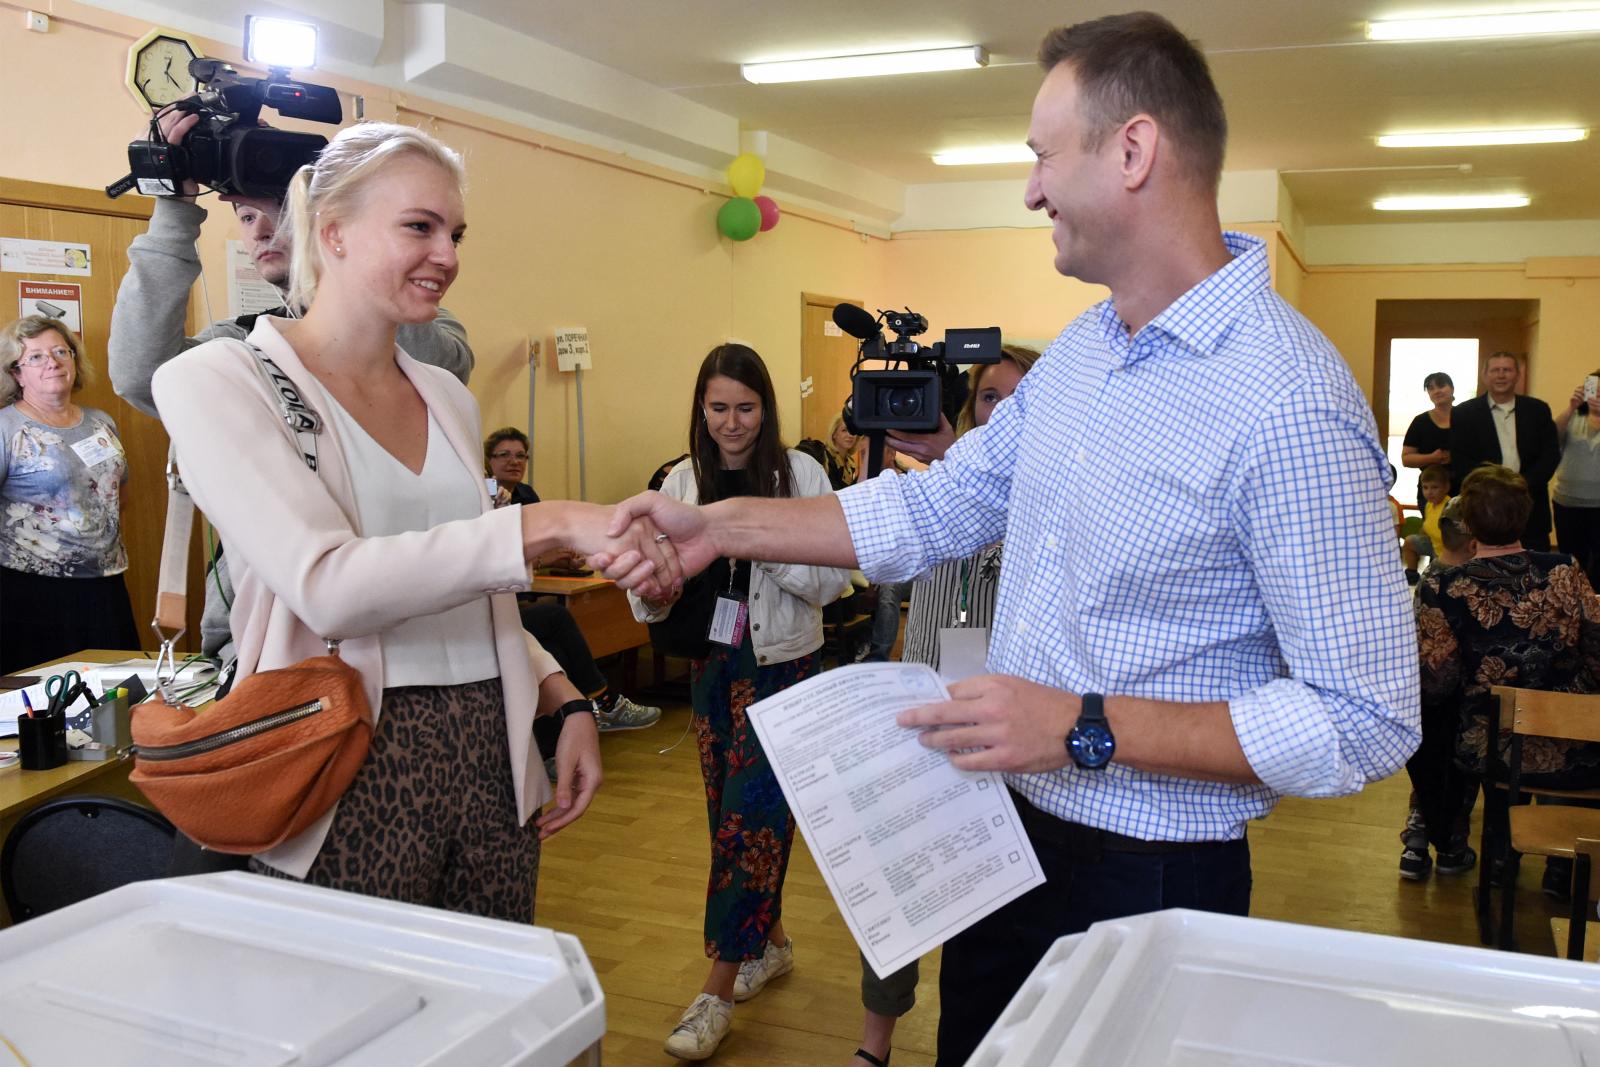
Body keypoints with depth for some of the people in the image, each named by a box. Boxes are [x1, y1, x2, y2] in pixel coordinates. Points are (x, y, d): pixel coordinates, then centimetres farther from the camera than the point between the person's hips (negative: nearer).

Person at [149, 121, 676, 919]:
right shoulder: (221, 382, -7)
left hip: (494, 763, 6)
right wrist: (551, 524, -25)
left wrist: (566, 700, 5)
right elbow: (328, 586, -21)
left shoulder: (448, 397, 12)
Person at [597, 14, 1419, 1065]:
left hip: (1148, 881, -7)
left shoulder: (1289, 404, -24)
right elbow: (939, 508, 8)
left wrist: (1085, 729, -26)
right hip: (1008, 834, 8)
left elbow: (1369, 720, -23)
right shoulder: (1084, 348, 4)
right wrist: (719, 525, 2)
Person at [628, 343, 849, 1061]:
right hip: (712, 662, 5)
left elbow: (833, 580, -10)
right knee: (733, 811, 13)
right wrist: (655, 594, -21)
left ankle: (719, 990, 4)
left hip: (781, 664, -4)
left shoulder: (800, 474, -7)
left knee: (750, 814, -5)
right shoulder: (682, 482, 3)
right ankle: (771, 943, 34)